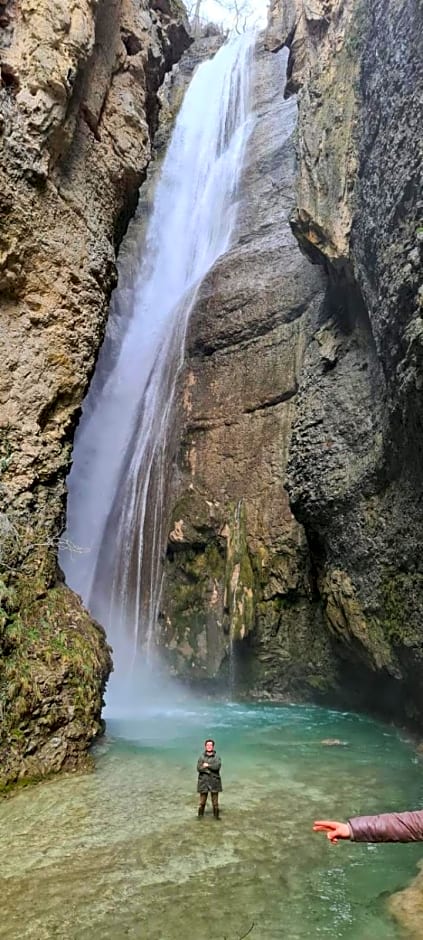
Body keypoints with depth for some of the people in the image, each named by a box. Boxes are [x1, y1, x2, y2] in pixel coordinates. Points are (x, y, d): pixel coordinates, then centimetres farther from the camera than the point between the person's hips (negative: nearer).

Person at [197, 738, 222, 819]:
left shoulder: (217, 757, 2)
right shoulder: (201, 757, 3)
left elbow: (217, 766, -15)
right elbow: (199, 768, -10)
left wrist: (207, 765, -13)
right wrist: (210, 770, -17)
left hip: (214, 782, 0)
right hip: (203, 782, 0)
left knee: (215, 801, 4)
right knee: (202, 801, 1)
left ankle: (216, 816, 16)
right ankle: (200, 815, 15)